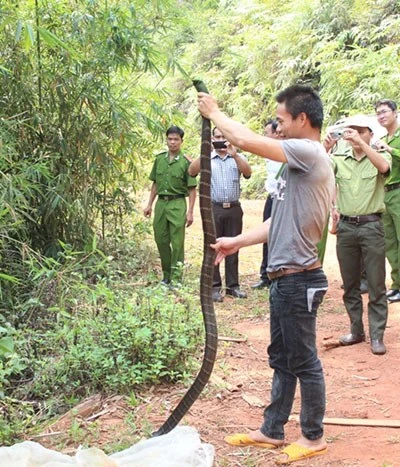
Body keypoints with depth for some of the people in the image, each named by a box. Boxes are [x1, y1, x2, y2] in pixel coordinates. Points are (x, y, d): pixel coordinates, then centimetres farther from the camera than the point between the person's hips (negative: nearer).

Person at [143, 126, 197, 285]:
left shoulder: (186, 162, -4)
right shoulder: (159, 159, 10)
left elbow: (192, 189, -4)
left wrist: (190, 212, -10)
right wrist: (149, 204, 13)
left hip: (177, 203, -5)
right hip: (161, 203, 5)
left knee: (177, 242, -4)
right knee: (161, 240, 9)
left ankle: (176, 278, 1)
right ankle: (166, 275, 23)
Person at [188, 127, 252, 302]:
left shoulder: (237, 157, 10)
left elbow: (248, 172, -8)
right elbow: (192, 171, -10)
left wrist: (235, 155, -22)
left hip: (234, 208, 2)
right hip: (213, 208, -1)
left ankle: (233, 285, 14)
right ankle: (214, 287, 5)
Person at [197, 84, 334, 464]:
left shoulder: (310, 153, -15)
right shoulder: (301, 162, 15)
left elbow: (246, 140, -21)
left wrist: (214, 112, -5)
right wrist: (237, 242, 15)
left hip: (299, 279, -10)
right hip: (284, 277, 10)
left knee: (303, 360, 3)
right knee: (281, 358, 17)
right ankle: (272, 431, 28)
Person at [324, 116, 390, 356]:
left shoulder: (380, 155, 0)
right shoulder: (339, 158, 6)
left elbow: (383, 167, -24)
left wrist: (360, 142, -30)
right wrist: (325, 148, -22)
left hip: (371, 225, -3)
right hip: (346, 226, 3)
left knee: (376, 285, 1)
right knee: (350, 284, 11)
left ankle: (377, 336, 7)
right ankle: (356, 330, 23)